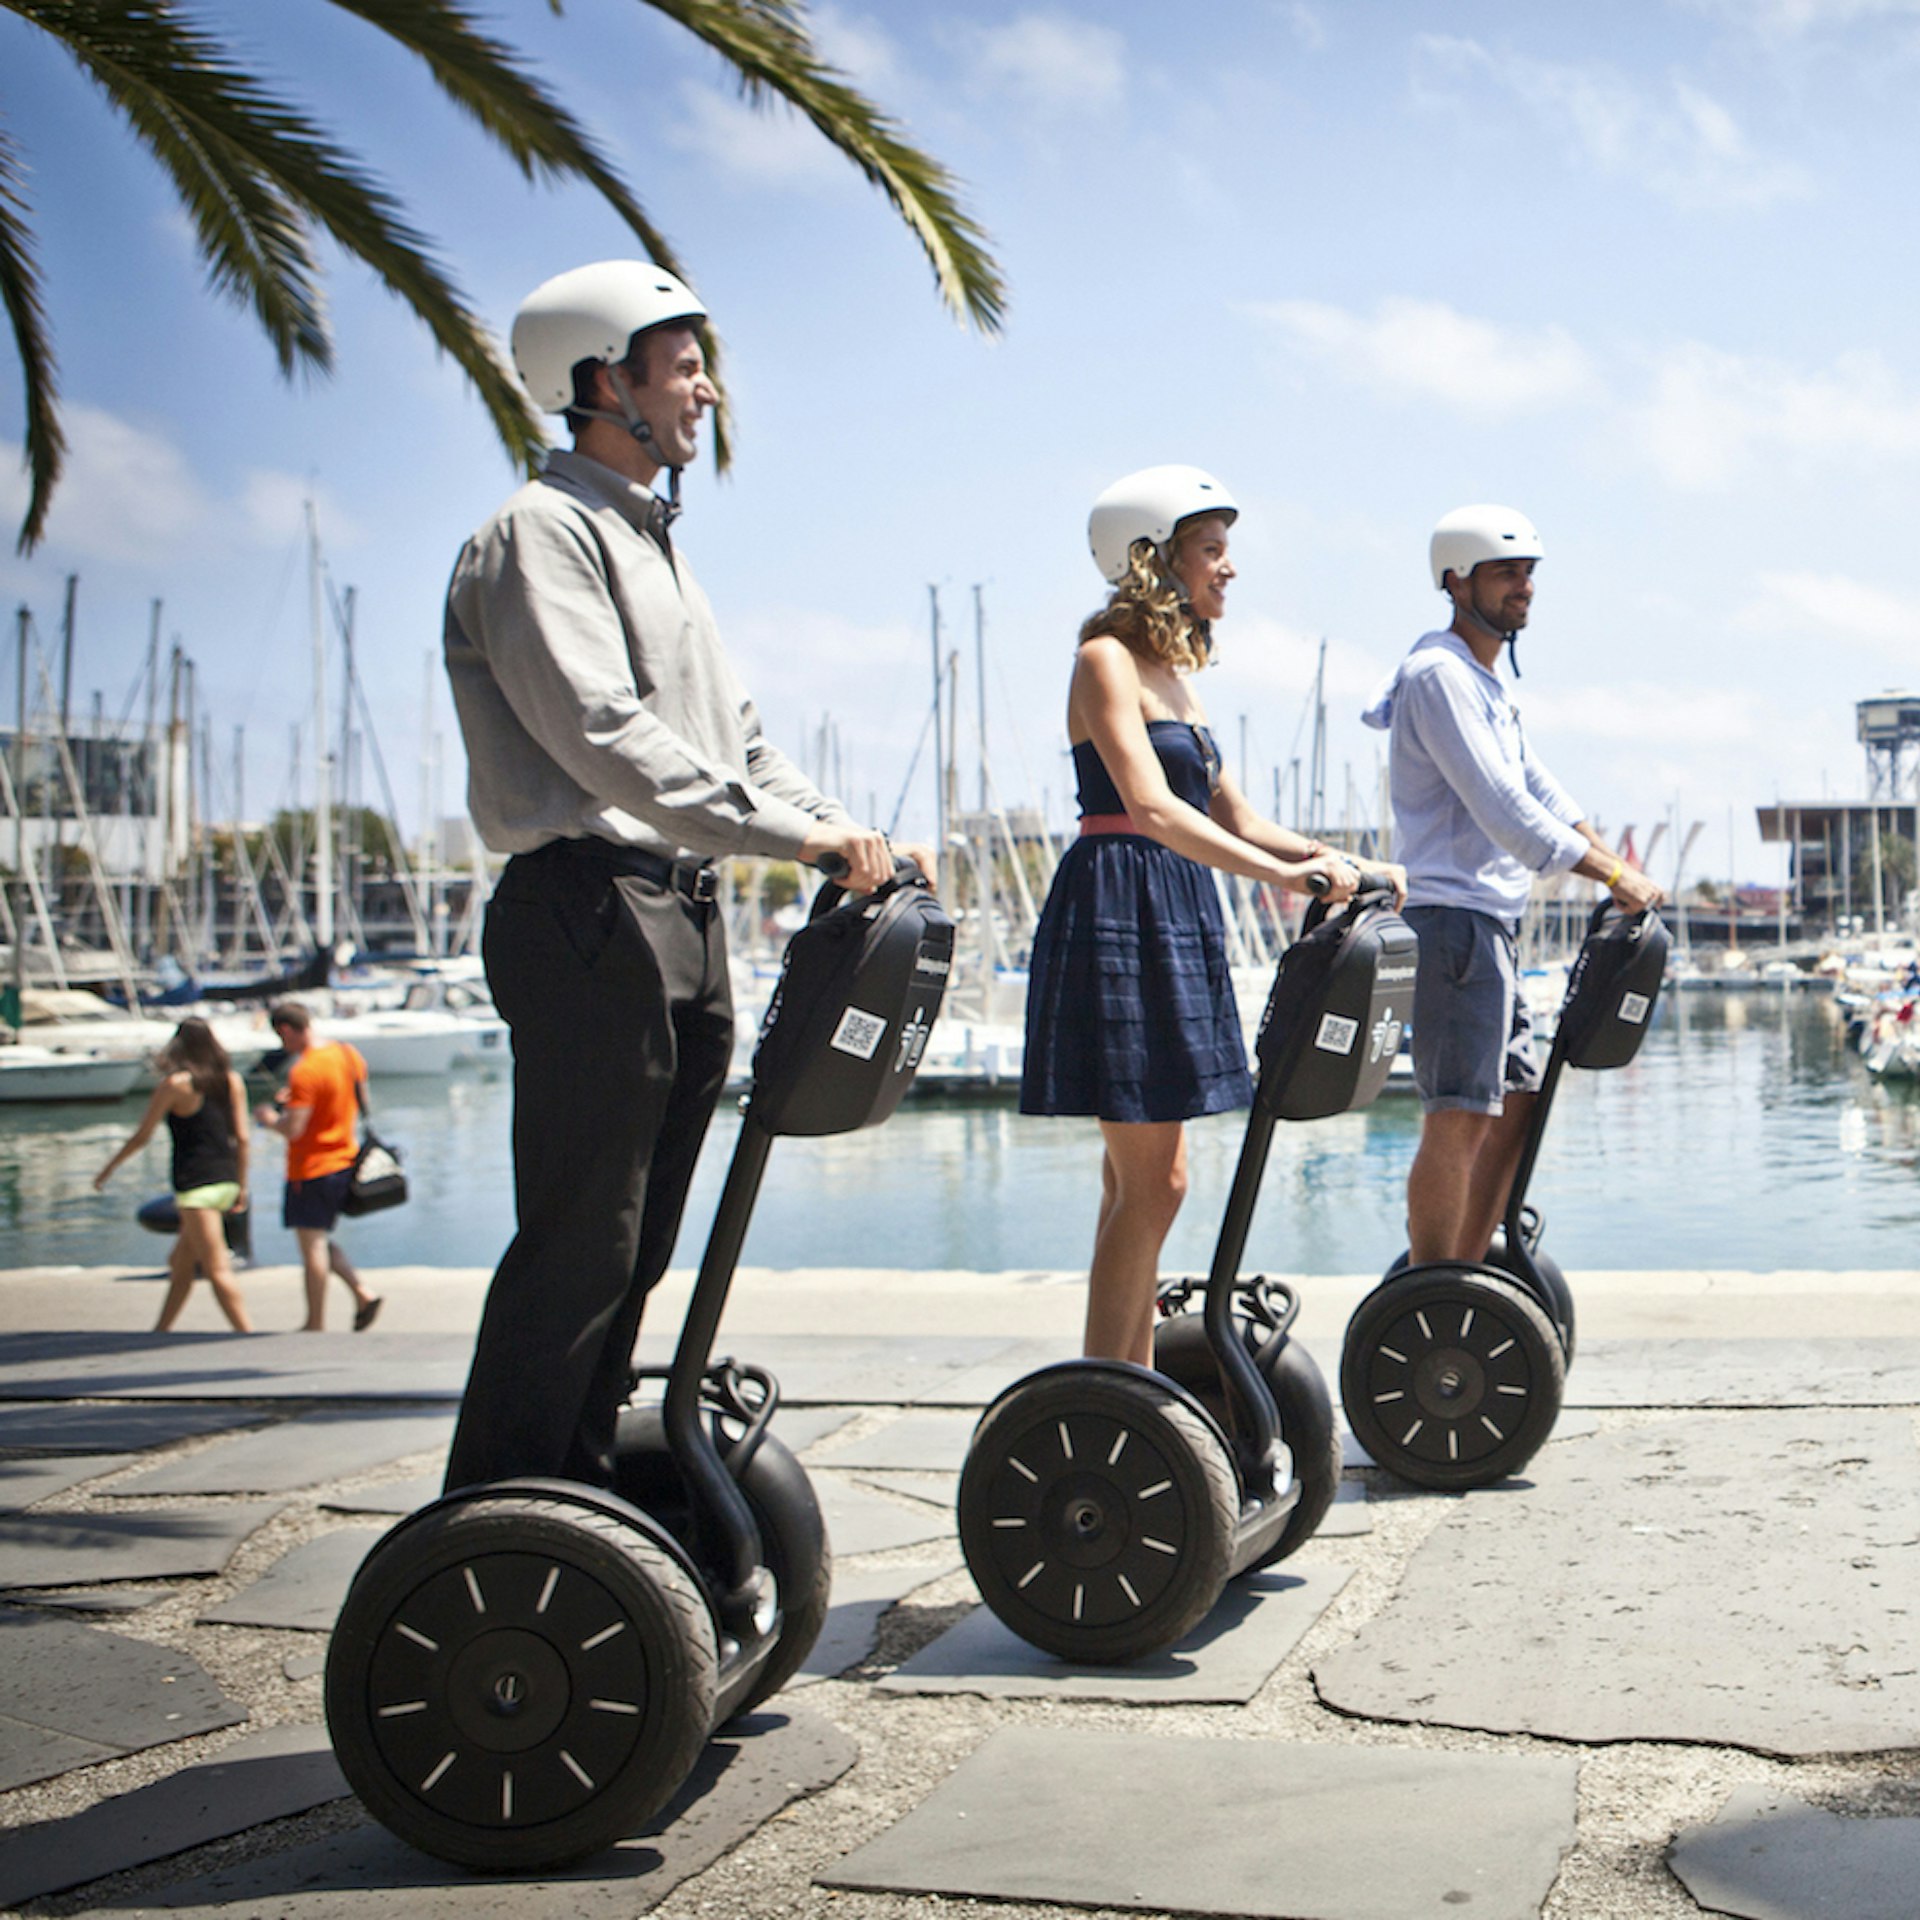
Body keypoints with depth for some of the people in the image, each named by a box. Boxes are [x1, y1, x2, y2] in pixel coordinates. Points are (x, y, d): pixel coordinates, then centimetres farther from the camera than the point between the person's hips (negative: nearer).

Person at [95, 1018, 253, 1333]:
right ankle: (161, 1330, 27)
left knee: (217, 1270, -7)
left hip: (196, 1184, -7)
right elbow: (242, 1138, 6)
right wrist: (241, 1187, 14)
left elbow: (141, 1136, -2)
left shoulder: (175, 1084, -8)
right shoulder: (232, 1081, 6)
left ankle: (247, 1334, -13)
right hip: (226, 1181, 7)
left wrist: (107, 1169, 11)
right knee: (180, 1262, 19)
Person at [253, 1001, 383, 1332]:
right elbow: (362, 1104, 16)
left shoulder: (305, 1072, -21)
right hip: (346, 1160, 9)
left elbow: (292, 1129, -25)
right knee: (320, 1239, 20)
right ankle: (363, 1293, 8)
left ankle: (316, 1324, 7)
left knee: (312, 1245, 0)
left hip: (311, 1168, -9)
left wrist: (269, 1118, -2)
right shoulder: (348, 1053, 4)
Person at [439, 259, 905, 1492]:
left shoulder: (653, 542, 23)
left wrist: (845, 831, 7)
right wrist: (793, 832, -24)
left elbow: (732, 734, 22)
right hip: (588, 913, -9)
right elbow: (605, 736, -20)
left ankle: (578, 1489, 20)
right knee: (577, 1241, -9)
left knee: (634, 1247, 11)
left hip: (682, 915, 9)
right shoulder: (541, 534, -7)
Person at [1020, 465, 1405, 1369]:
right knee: (1150, 1181, -9)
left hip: (1174, 920, 9)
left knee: (1144, 1179, 10)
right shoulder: (1107, 660, -9)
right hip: (1118, 913, -9)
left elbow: (1235, 818, 18)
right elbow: (1151, 810, -23)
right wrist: (1284, 873, -30)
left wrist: (1343, 863, 5)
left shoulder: (1174, 674, 18)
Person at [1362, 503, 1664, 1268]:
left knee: (1515, 1105, 13)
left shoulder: (1482, 681, 21)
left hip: (1489, 925, 11)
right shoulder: (1438, 674, -12)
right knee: (1458, 1118, -11)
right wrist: (1611, 876, -17)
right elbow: (1501, 807, -19)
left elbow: (1536, 786, 22)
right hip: (1452, 919, -11)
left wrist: (1617, 862, 11)